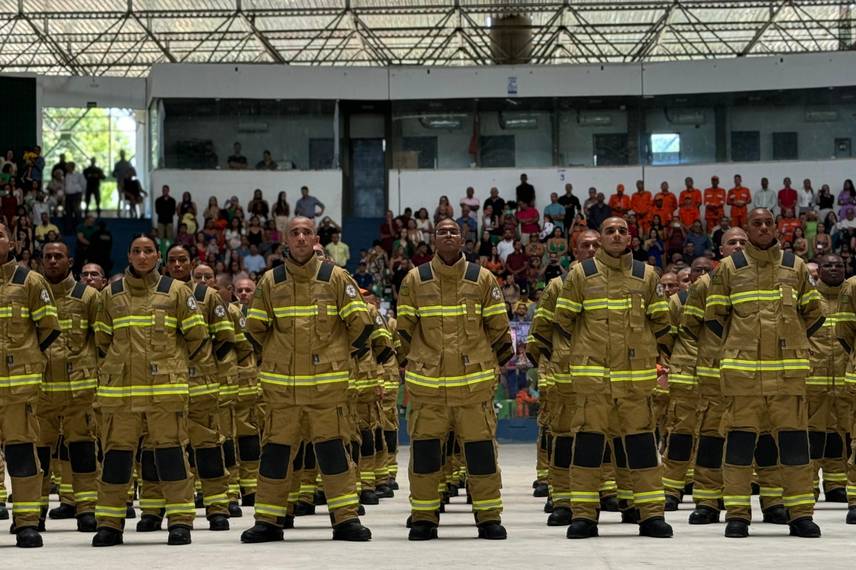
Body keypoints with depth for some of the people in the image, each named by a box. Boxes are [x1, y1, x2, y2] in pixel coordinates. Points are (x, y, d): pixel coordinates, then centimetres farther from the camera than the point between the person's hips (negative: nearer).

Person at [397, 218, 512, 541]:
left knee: (481, 447, -1)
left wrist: (495, 365, 10)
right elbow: (404, 329, 11)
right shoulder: (414, 280, 5)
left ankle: (489, 517, 6)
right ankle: (423, 518, 9)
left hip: (474, 380, 0)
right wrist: (409, 366, 11)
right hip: (426, 382, 0)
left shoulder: (482, 279, 5)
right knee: (424, 448, 0)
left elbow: (498, 327, 10)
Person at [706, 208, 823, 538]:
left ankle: (800, 513, 3)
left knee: (794, 436, -1)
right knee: (741, 435, -3)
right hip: (742, 367, -1)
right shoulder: (729, 268, 6)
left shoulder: (795, 267, 10)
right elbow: (713, 315, 11)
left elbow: (814, 313, 19)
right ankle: (737, 514, 1)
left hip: (788, 367, 1)